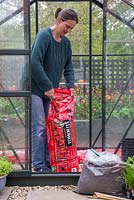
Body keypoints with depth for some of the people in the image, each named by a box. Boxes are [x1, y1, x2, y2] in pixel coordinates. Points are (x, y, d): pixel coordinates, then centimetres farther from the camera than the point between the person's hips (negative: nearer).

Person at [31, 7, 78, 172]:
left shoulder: (66, 42, 9)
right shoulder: (44, 35, -14)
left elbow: (68, 68, 16)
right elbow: (35, 62, -22)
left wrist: (71, 86, 0)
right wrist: (47, 87, -19)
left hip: (51, 91, 7)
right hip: (35, 89, -7)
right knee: (39, 127, -9)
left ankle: (48, 164, 14)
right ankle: (38, 167, -2)